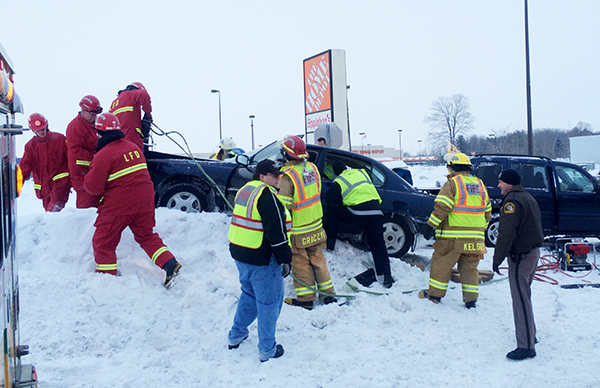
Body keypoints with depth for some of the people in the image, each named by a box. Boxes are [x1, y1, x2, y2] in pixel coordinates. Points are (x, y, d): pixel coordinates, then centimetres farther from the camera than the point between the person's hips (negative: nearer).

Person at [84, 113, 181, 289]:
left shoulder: (103, 155, -13)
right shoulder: (133, 147, 9)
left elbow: (93, 187, -11)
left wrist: (87, 178, 9)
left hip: (119, 205, -7)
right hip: (145, 201, 7)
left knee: (103, 242, 8)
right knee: (146, 236, 20)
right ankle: (170, 265, 7)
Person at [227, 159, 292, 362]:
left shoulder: (244, 190, 12)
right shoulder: (267, 195, -18)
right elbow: (276, 231, -21)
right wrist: (285, 259, -14)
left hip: (240, 254, 9)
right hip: (262, 260, -9)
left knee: (249, 294, 26)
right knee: (269, 302, 3)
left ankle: (236, 335, 36)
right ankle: (267, 350, 12)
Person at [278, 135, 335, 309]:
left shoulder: (288, 175, -23)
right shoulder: (312, 168, -1)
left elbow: (284, 205, -20)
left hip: (297, 230, -6)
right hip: (316, 225, 7)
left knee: (300, 262, 5)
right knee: (317, 258, 17)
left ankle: (306, 298, 13)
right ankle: (328, 293, 24)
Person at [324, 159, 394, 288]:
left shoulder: (338, 183, 8)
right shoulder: (362, 172, 22)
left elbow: (332, 203, 11)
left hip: (358, 214, -4)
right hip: (377, 213, 4)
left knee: (332, 211, 17)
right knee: (378, 245, 13)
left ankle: (329, 244, 19)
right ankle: (386, 275, 6)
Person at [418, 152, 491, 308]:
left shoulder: (452, 184, -8)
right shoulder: (480, 185, 13)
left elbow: (441, 207, -16)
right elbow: (487, 211, 19)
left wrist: (432, 223, -5)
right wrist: (481, 228, 28)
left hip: (452, 236, -6)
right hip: (475, 236, 6)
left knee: (441, 264, 6)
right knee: (470, 267, 13)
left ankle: (435, 294, 14)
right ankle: (471, 299, 12)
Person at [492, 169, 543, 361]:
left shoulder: (512, 201, -17)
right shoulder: (528, 198, 16)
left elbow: (506, 233, -23)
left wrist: (497, 258, -18)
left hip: (521, 256, -10)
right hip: (533, 252, 10)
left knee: (520, 300, -9)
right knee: (524, 296, 21)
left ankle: (526, 346, -8)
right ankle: (529, 334, 32)